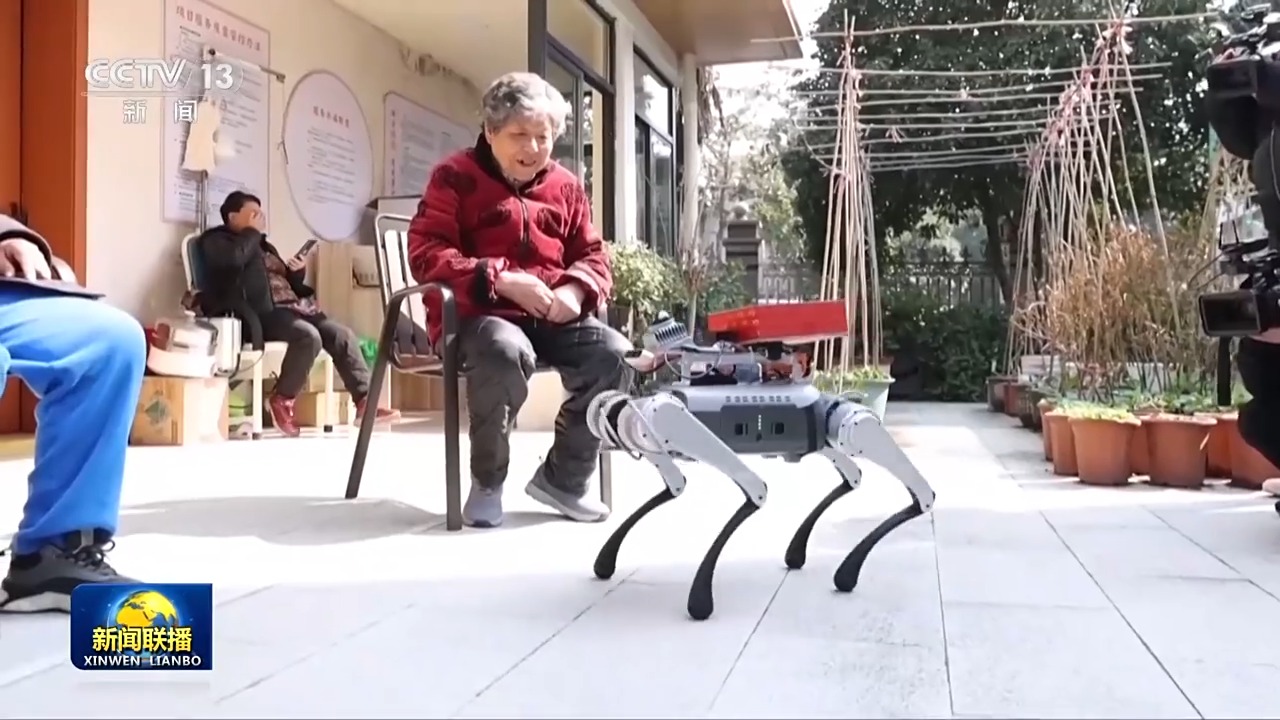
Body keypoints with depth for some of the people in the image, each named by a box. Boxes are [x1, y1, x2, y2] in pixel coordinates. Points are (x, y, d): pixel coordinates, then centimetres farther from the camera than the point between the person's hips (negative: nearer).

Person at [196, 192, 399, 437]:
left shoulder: (264, 246, 33)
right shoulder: (217, 240, 9)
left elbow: (288, 285, 33)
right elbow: (234, 259, -17)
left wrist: (297, 272, 10)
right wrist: (253, 231, 0)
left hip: (289, 307, 8)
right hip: (259, 314, -8)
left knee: (342, 334, -12)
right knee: (309, 336, -33)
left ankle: (365, 400, -16)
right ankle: (282, 399, -15)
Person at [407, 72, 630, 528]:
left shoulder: (566, 187, 15)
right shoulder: (456, 177, 0)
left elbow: (593, 256, 16)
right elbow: (426, 254, -9)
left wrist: (573, 290, -9)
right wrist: (501, 280, -22)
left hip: (551, 316, 5)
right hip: (478, 314, -5)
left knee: (613, 353, -21)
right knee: (508, 352, -39)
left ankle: (562, 477, -1)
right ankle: (487, 482, -13)